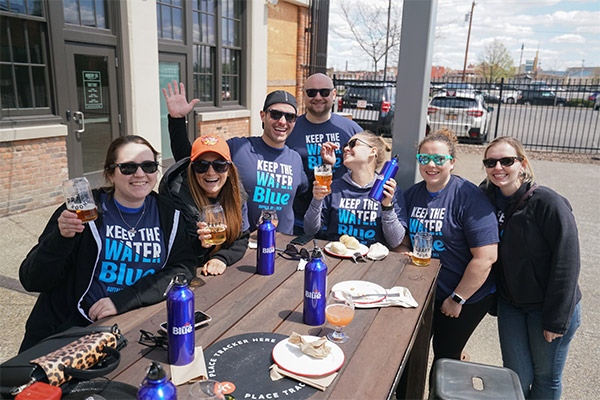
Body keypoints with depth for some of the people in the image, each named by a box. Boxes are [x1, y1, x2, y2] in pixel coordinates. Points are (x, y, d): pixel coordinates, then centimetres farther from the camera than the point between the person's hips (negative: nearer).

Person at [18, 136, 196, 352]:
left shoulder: (168, 214, 4)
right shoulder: (85, 210, -3)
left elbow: (182, 269, -6)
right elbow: (32, 281, -3)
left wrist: (122, 299, -16)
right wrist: (61, 238, -22)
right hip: (71, 329, 0)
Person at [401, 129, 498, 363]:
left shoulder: (469, 198, -19)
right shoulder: (412, 194, 1)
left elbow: (486, 257, -22)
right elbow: (404, 240, 12)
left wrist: (457, 299, -17)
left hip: (467, 297, -6)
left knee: (445, 355, 9)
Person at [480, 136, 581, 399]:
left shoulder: (548, 203, -19)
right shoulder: (488, 198, -3)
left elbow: (566, 263, -18)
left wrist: (556, 319, -17)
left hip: (549, 306, -4)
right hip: (510, 303, 4)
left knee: (546, 378, 12)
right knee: (516, 377, 11)